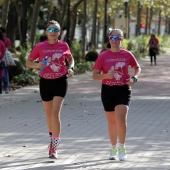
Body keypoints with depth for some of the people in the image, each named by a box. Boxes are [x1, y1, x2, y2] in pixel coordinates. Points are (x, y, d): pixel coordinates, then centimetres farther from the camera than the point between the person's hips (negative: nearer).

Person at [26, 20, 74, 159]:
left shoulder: (64, 46, -1)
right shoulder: (40, 46, -3)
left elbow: (70, 59, 17)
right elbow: (28, 62, 4)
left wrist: (70, 68, -3)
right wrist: (36, 65, -17)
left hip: (60, 81, -2)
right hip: (45, 82, 2)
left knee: (55, 113, -13)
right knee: (49, 114, 13)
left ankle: (54, 147, -9)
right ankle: (53, 139, 39)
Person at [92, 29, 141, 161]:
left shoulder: (127, 55, 0)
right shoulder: (103, 56, -2)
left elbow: (137, 68, 16)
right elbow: (95, 75, -2)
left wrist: (134, 78, -4)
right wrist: (106, 75, -21)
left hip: (124, 90, -1)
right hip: (108, 90, 1)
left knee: (121, 118, -17)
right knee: (112, 121, 11)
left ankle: (122, 147, -1)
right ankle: (114, 149, 28)